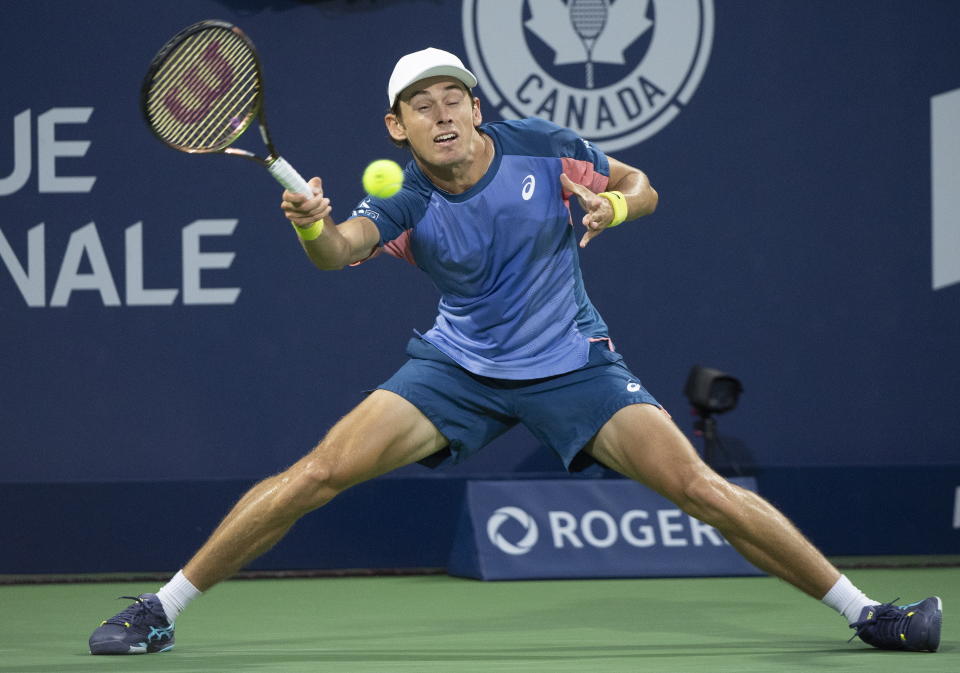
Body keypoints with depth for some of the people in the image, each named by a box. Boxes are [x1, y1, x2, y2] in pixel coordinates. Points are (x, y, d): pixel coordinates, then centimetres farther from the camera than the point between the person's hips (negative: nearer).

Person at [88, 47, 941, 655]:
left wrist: (615, 206, -23)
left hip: (572, 363, 0)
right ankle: (160, 611, -4)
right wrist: (311, 227, -60)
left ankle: (863, 611, -3)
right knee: (319, 472, -14)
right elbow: (343, 251, -36)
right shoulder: (405, 206, -16)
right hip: (458, 367, 0)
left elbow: (642, 187, 1)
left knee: (701, 488, -14)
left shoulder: (543, 150, -13)